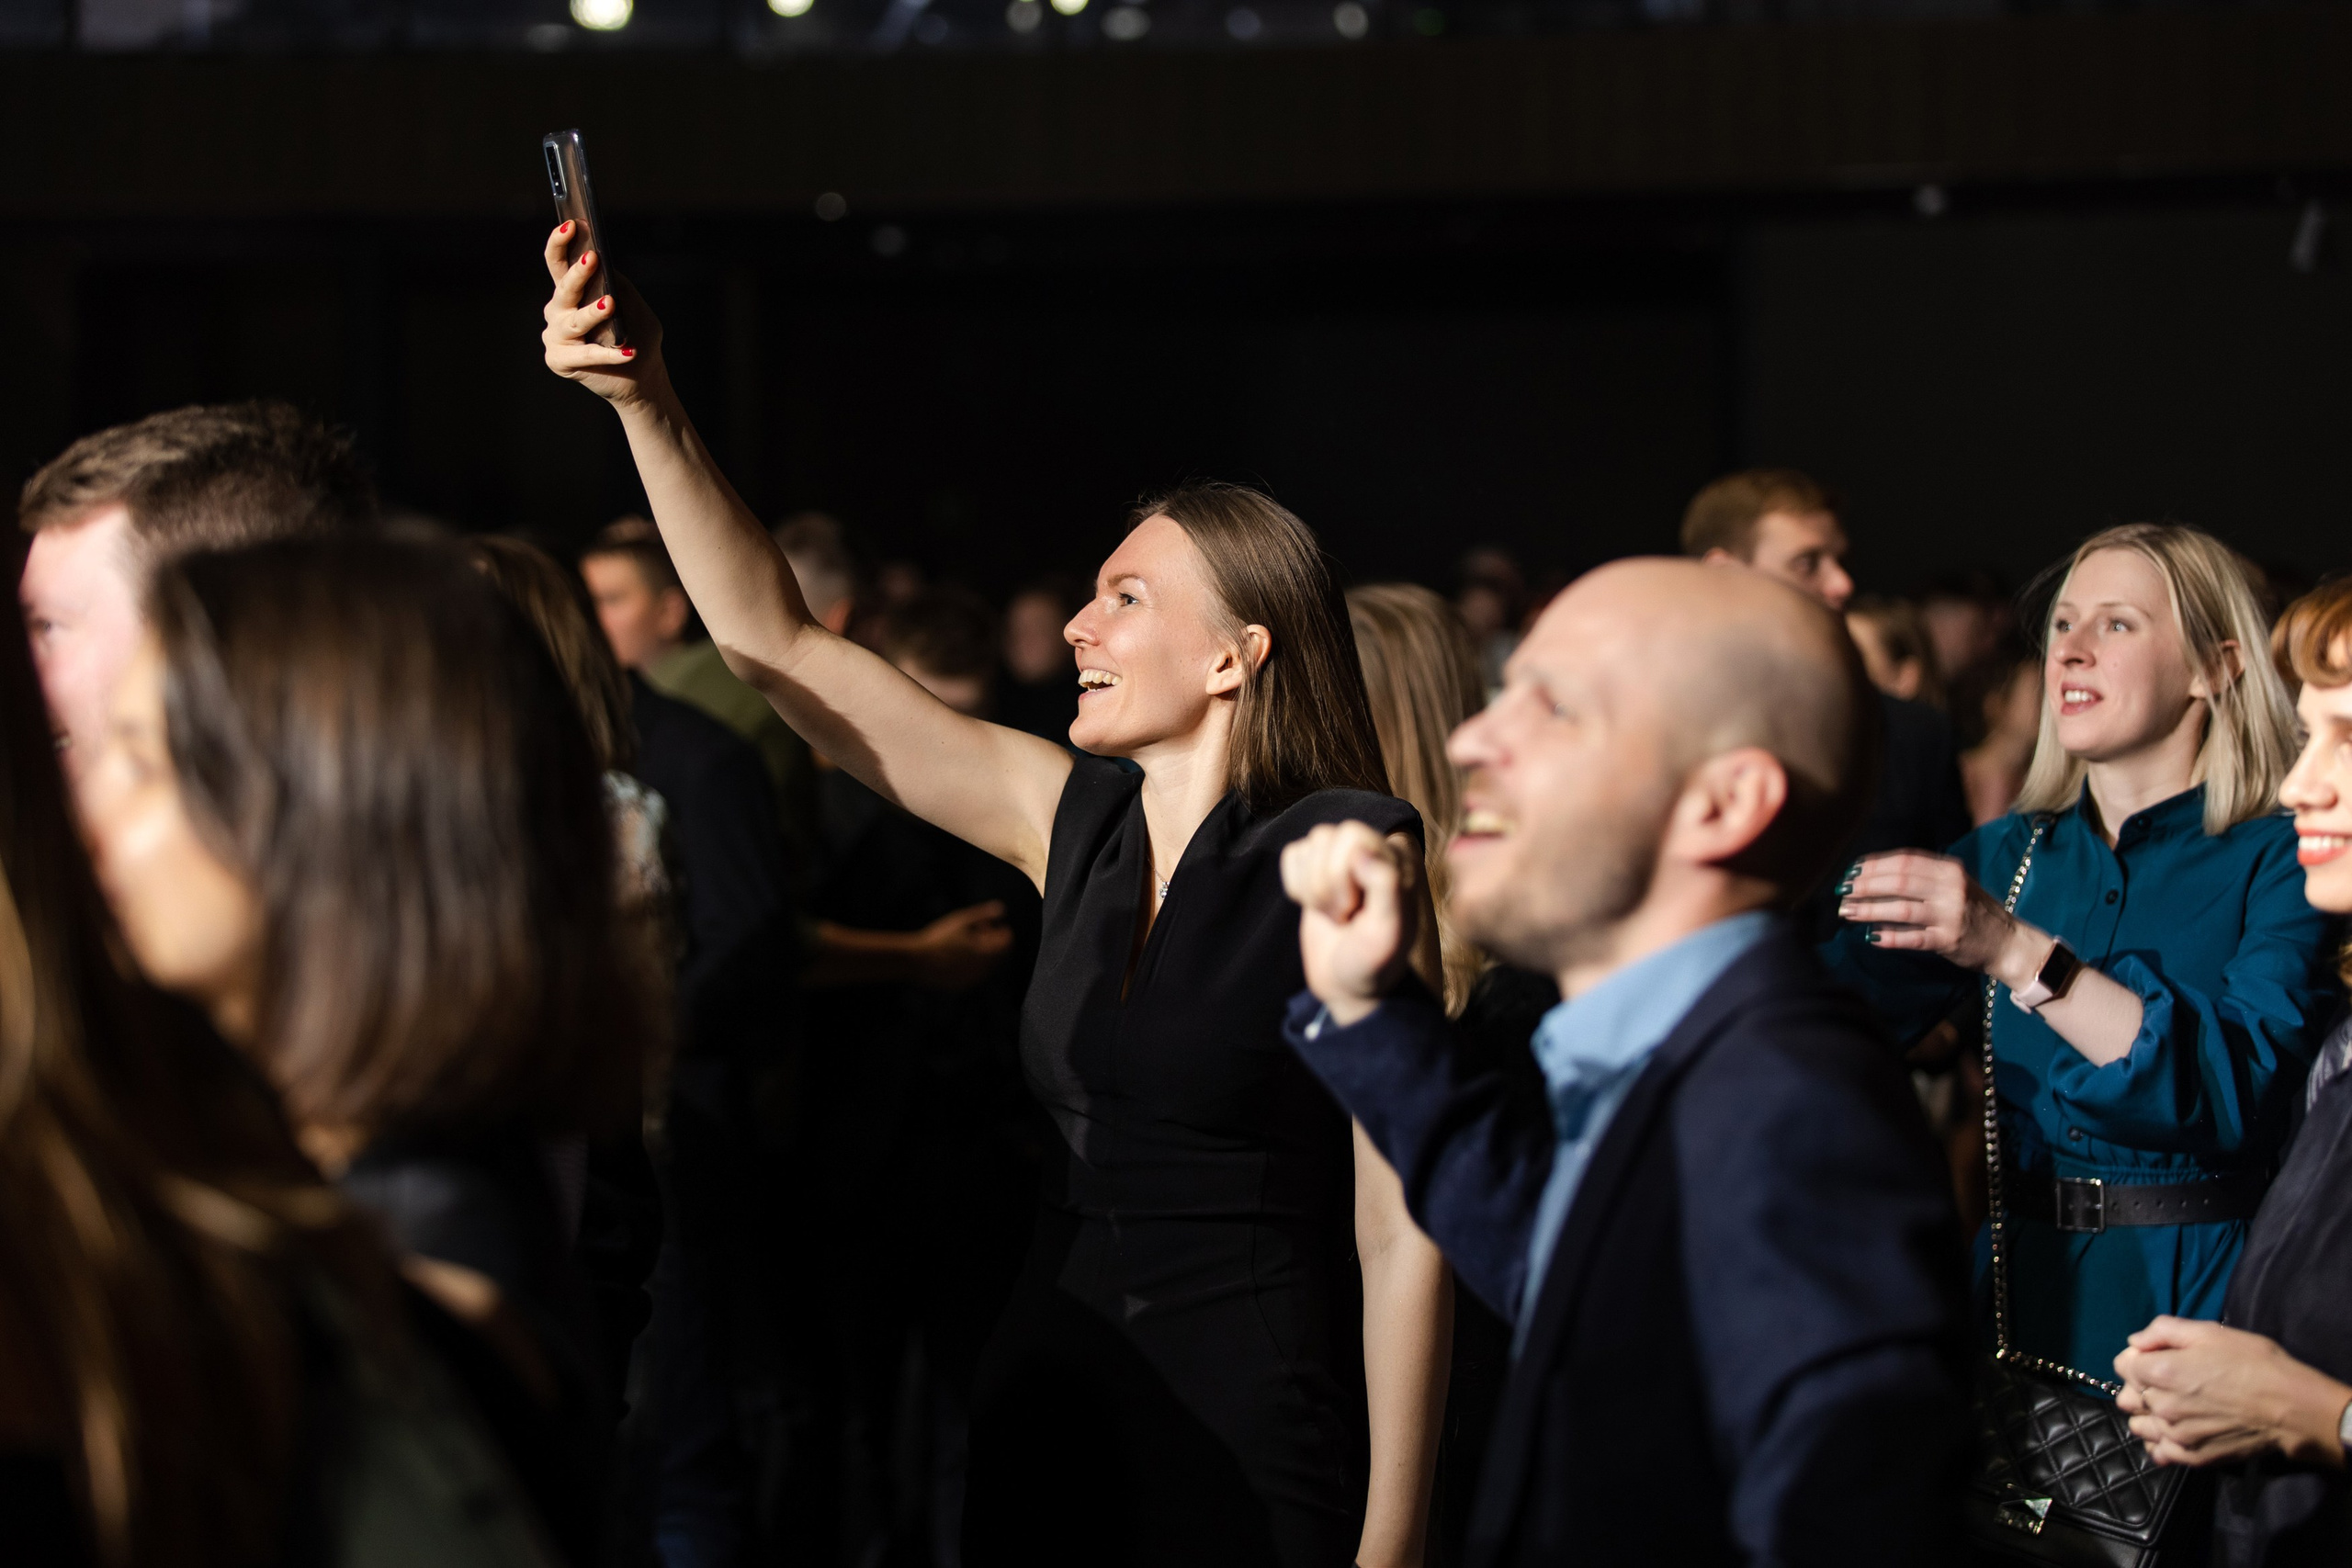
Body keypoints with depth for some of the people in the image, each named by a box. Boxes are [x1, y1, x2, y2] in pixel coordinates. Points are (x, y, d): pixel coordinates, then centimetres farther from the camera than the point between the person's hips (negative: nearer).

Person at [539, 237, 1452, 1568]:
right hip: (1051, 1405, 6)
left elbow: (1403, 1229, -12)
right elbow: (772, 640, 8)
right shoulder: (1071, 822, 7)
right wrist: (644, 406, -1)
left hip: (1252, 1449, -6)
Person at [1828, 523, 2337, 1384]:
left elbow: (2240, 1089, -24)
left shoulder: (2280, 861, -8)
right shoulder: (2010, 855, 10)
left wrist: (2017, 953, -31)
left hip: (2194, 1304, -5)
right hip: (2023, 1280, 5)